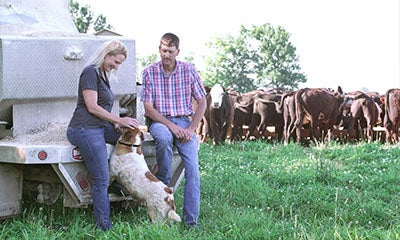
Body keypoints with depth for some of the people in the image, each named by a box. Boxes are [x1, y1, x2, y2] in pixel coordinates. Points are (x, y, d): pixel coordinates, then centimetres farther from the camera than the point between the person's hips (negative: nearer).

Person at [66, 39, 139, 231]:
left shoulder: (104, 76, 21)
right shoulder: (90, 72, -8)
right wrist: (119, 120, -10)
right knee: (101, 180, -12)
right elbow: (92, 107, -14)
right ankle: (103, 226, -8)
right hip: (85, 129, -10)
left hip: (100, 127, 10)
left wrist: (116, 123, 6)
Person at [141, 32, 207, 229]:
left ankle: (191, 219, -12)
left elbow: (201, 102, 5)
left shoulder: (189, 70, 0)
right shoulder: (149, 72, -3)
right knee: (163, 137, -39)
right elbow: (148, 107, -6)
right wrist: (171, 126, -17)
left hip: (184, 121, 1)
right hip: (159, 121, -1)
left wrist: (191, 129, -7)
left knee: (192, 168, -16)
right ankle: (163, 183, -16)